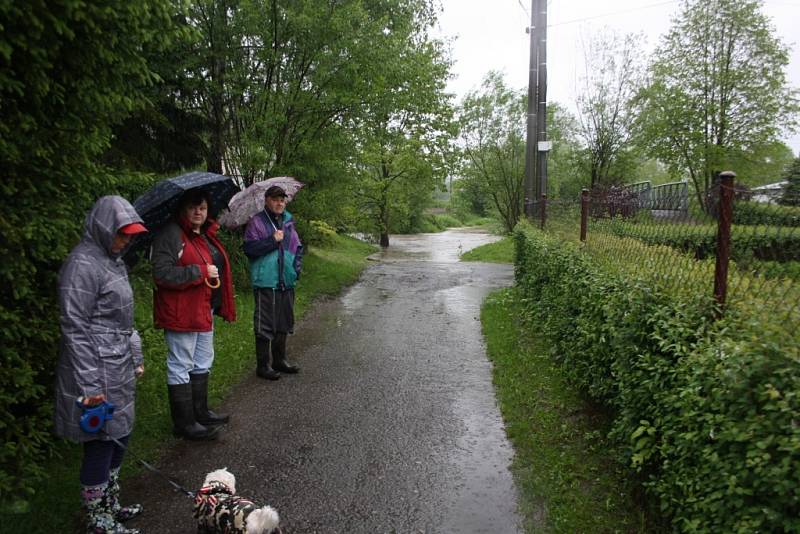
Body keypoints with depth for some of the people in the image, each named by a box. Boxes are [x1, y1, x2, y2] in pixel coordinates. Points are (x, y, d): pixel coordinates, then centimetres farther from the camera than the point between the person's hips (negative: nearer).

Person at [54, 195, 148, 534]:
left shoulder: (112, 259, 11)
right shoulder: (83, 264, -17)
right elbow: (74, 328, -18)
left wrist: (135, 357, 22)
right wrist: (89, 384, -18)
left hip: (119, 369, 9)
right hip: (98, 371, -9)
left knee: (119, 437, 18)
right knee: (100, 445, 3)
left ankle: (111, 505, 35)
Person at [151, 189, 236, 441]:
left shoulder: (206, 235, 13)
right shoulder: (171, 235, -16)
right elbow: (162, 274, -25)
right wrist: (201, 272, -25)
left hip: (203, 310, 10)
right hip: (181, 313, -10)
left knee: (202, 363, 20)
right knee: (181, 368, 1)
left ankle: (201, 413, 35)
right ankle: (184, 424, 12)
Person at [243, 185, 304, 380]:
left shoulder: (288, 221, 14)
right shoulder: (257, 222, -4)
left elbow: (298, 247, 20)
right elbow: (249, 248, -12)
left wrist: (297, 266, 5)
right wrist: (272, 240, -18)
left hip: (287, 281, 7)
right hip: (266, 282, -6)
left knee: (284, 323, 15)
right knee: (264, 325, -2)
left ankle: (279, 360, 29)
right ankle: (263, 365, 9)